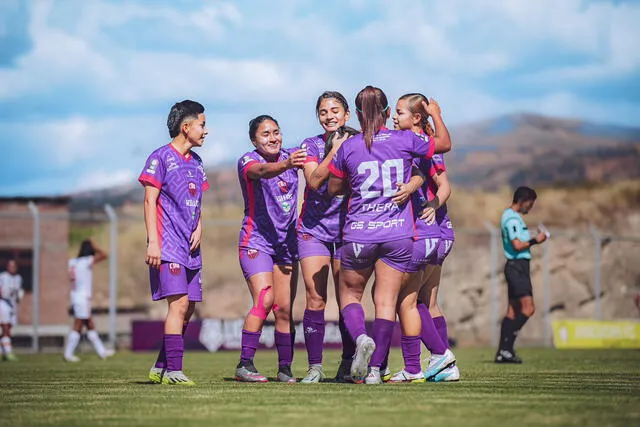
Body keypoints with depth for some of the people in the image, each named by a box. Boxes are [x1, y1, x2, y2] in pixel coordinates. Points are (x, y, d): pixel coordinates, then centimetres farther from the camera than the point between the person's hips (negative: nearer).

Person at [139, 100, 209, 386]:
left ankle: (160, 367, 15)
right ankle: (173, 370, -16)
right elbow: (149, 201, -8)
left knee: (188, 308, 6)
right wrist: (153, 242, -15)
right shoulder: (161, 157, -5)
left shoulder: (196, 163, 18)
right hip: (168, 244, -8)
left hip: (190, 245, 8)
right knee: (179, 303, -16)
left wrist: (199, 226, 5)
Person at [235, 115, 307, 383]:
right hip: (256, 240, -5)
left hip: (286, 242, 5)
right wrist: (286, 165, -52)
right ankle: (244, 365, -17)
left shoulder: (290, 156, 7)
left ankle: (285, 368, 12)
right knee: (264, 300, -20)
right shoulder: (247, 161, -11)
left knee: (285, 309, 3)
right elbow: (261, 171, -33)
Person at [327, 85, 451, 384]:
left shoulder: (348, 147, -2)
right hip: (398, 234, 1)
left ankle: (361, 338, -15)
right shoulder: (405, 141, -1)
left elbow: (333, 189, 12)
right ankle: (374, 369, -4)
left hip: (359, 234, -1)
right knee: (386, 301, 3)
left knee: (349, 295, 14)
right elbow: (445, 144, 18)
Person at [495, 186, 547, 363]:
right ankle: (506, 347, -17)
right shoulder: (512, 218, -14)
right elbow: (517, 245, -22)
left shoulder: (511, 216, 19)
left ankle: (502, 352, 6)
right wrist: (535, 241, -11)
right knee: (528, 307, -15)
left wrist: (533, 240, 13)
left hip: (515, 267, 11)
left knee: (513, 309, 8)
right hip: (517, 266, -11)